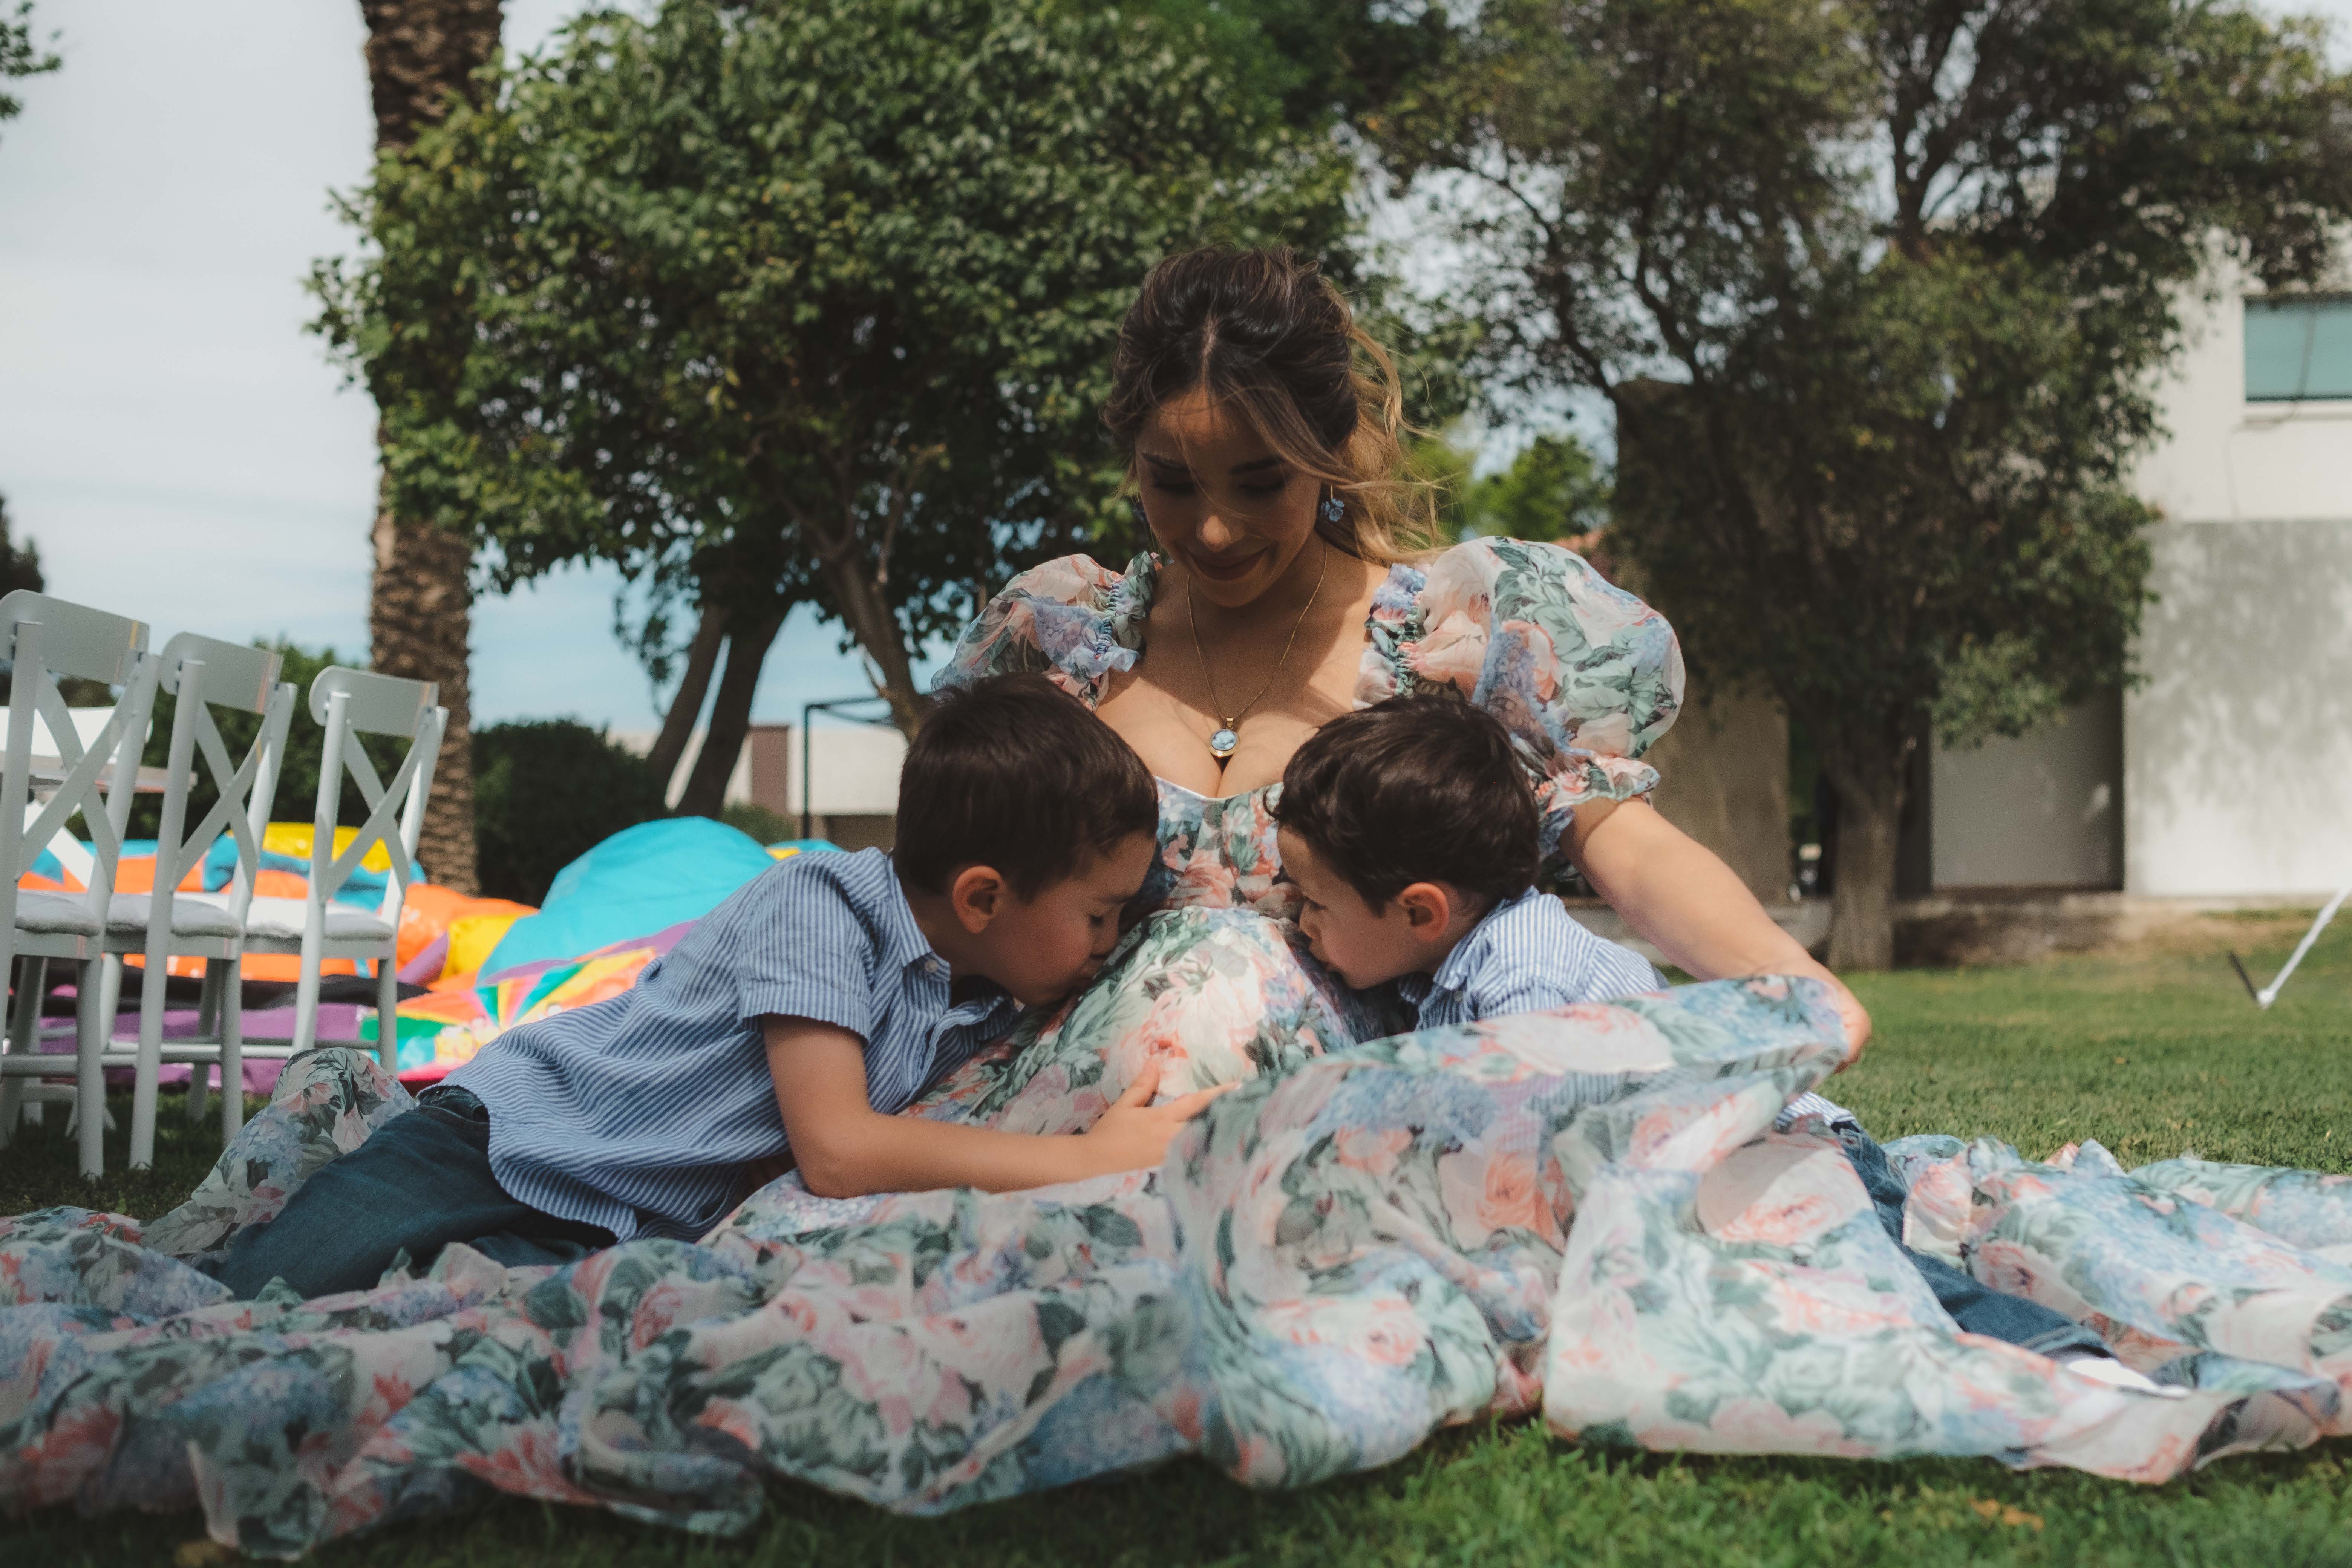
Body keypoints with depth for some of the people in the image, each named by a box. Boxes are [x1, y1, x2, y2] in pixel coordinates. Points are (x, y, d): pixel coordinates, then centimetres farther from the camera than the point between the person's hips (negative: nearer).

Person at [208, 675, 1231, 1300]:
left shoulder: (990, 1007, 4)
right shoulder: (820, 906, -19)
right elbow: (837, 1148, -27)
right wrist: (1090, 1160, -24)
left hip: (629, 1242, 7)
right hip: (511, 1137, -6)